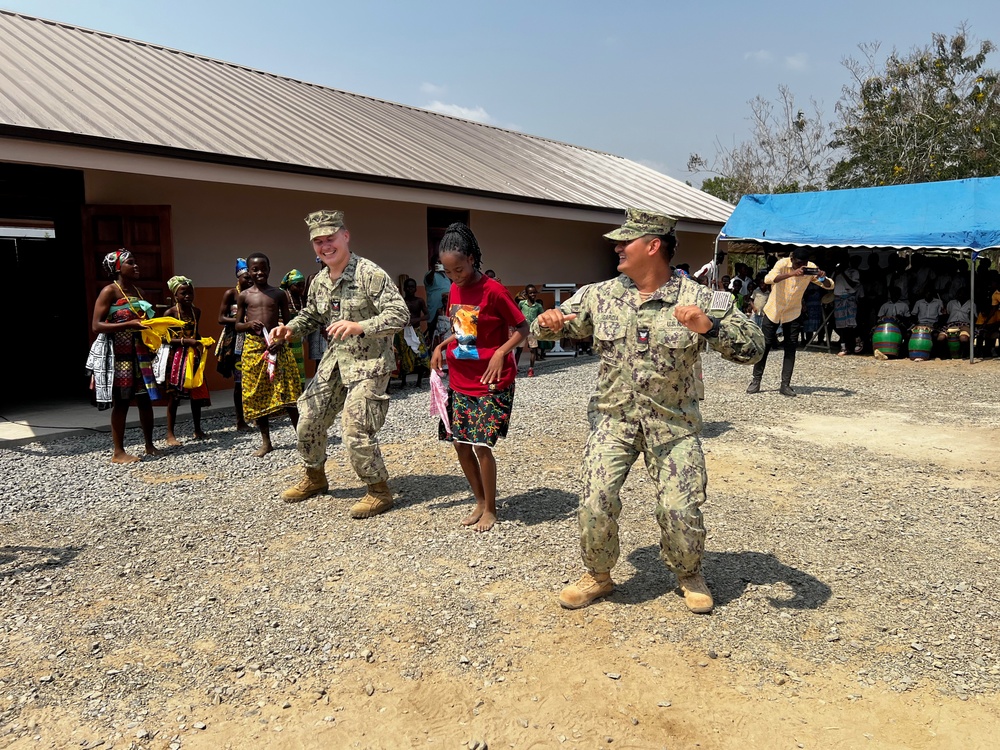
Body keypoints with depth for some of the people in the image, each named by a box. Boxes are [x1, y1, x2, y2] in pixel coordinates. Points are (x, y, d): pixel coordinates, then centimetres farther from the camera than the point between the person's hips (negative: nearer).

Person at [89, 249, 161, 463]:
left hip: (141, 352, 7)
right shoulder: (109, 291, -8)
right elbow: (96, 326, -15)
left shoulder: (138, 291, 14)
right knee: (121, 401, -2)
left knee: (145, 399, 9)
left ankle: (149, 445, 21)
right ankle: (118, 452, 6)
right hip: (120, 354, -7)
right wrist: (129, 325, -22)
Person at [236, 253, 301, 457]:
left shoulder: (279, 294, 5)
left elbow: (287, 323, 7)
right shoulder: (244, 296, 6)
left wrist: (281, 340, -11)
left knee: (287, 392, -3)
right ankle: (266, 442, 16)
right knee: (257, 395, 5)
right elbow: (237, 325, 10)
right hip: (253, 347, 1)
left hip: (277, 346, -1)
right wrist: (249, 325, -12)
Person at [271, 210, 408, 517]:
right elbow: (310, 316, 25)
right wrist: (289, 328, 4)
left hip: (368, 364, -8)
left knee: (356, 432, -13)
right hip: (334, 361, 8)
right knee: (309, 422, 14)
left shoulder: (370, 274, -16)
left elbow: (399, 315, -23)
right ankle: (315, 477, 39)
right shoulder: (319, 282, 8)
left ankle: (379, 492, 9)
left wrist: (359, 326, -35)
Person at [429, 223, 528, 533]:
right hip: (460, 381, 7)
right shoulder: (454, 290, 6)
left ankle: (490, 508, 14)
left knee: (481, 445, -7)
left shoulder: (493, 291, -14)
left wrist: (501, 353, -21)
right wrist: (441, 345, 4)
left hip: (491, 383, -7)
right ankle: (480, 501, 28)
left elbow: (522, 328, -8)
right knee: (460, 443, 9)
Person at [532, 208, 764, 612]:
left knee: (680, 509, -2)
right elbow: (548, 327, 9)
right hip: (613, 417, 2)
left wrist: (709, 327, -29)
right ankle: (597, 575, 20)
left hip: (673, 423, -1)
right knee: (596, 500, -8)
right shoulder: (599, 295, 0)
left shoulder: (699, 299, -7)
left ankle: (689, 575, 30)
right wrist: (548, 321, -16)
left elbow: (752, 347, -11)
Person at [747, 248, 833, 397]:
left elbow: (829, 286, -10)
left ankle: (785, 385, 5)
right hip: (773, 311, -2)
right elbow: (768, 279, -39)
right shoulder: (782, 264, -20)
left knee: (790, 349, 0)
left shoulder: (811, 268, -11)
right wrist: (792, 274, -51)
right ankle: (756, 380, 13)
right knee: (764, 345, 2)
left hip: (793, 313, 3)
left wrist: (823, 278, -33)